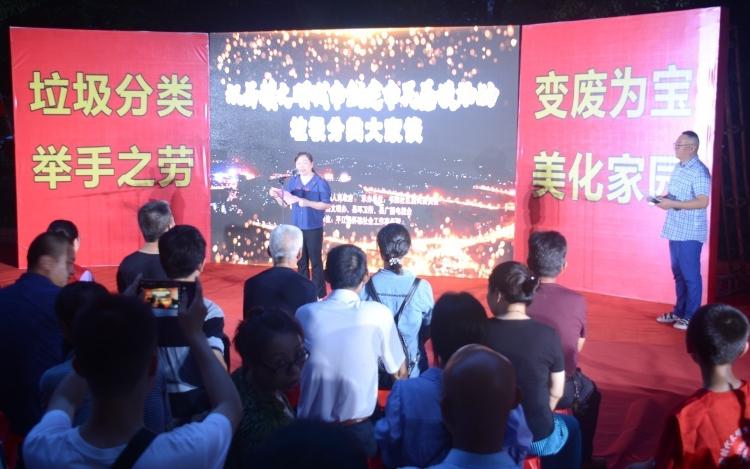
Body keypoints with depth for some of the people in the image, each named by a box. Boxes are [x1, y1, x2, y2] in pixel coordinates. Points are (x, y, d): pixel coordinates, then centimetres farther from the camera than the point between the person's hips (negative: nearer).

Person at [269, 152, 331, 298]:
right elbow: (285, 203, 7)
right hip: (297, 227, 5)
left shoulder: (320, 183, -8)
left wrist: (308, 203, -22)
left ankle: (319, 294, 7)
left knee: (316, 261, 0)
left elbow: (327, 205, -12)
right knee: (301, 261, 12)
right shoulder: (292, 182, 5)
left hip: (314, 228, -4)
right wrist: (276, 195, -13)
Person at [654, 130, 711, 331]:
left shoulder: (699, 171, -16)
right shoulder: (678, 167, 12)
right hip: (676, 229, 9)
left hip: (690, 232, -9)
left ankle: (691, 317, 10)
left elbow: (702, 202, -22)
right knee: (679, 273, 16)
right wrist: (664, 198, 1)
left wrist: (672, 204, -22)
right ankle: (679, 311, 27)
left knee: (690, 275, 0)